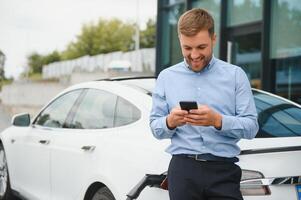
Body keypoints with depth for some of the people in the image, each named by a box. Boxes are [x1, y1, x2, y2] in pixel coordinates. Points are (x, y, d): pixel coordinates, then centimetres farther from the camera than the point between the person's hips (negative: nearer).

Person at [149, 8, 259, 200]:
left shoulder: (236, 75, 4)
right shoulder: (166, 77, 9)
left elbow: (251, 126, -3)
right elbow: (155, 128, 7)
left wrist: (218, 121, -19)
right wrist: (170, 122, -14)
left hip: (224, 171, -1)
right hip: (182, 170, 1)